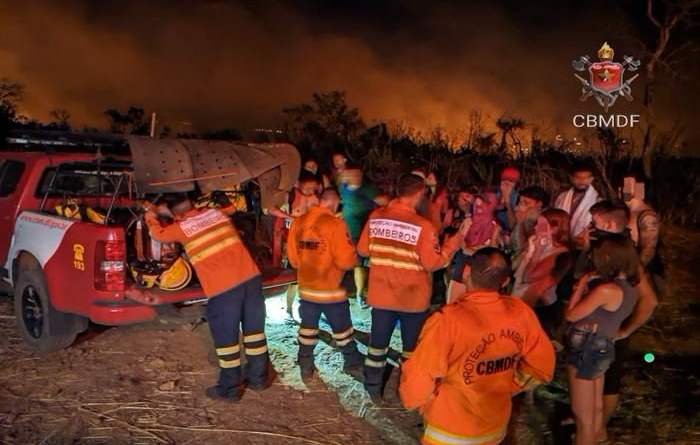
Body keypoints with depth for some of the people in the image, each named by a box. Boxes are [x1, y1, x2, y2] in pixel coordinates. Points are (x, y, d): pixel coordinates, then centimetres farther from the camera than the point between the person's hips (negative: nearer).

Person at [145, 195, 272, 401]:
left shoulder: (182, 228, 4)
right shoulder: (214, 213, 17)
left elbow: (159, 234, 24)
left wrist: (151, 218, 46)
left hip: (223, 288, -5)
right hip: (251, 277, 6)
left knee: (226, 339, 9)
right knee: (254, 330, 17)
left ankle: (230, 389, 20)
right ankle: (259, 378, 31)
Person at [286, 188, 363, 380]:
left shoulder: (298, 222, -1)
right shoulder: (335, 224, -19)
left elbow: (293, 258, 6)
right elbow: (346, 260, -18)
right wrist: (353, 259, 4)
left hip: (306, 287, 5)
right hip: (331, 288, -4)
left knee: (307, 326, 16)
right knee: (342, 326, 14)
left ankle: (306, 367, 23)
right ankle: (352, 359, 33)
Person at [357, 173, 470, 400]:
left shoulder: (375, 217, -5)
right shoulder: (422, 225, -19)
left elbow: (363, 250, 3)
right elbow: (434, 262, -17)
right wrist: (458, 237, -11)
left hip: (381, 295, 4)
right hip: (413, 298, -3)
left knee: (378, 341, 18)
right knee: (412, 346, 15)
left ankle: (373, 387, 31)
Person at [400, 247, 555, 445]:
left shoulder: (447, 321, -30)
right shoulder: (521, 313, -14)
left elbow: (419, 381, -24)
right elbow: (542, 367, -2)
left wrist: (413, 401, -3)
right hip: (497, 426, 5)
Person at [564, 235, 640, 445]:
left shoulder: (606, 289, -26)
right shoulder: (631, 287, 1)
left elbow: (570, 315, -18)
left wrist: (583, 283, -9)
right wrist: (589, 286, 1)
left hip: (586, 348, -9)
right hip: (602, 347, 9)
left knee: (582, 414, 6)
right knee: (595, 410, 23)